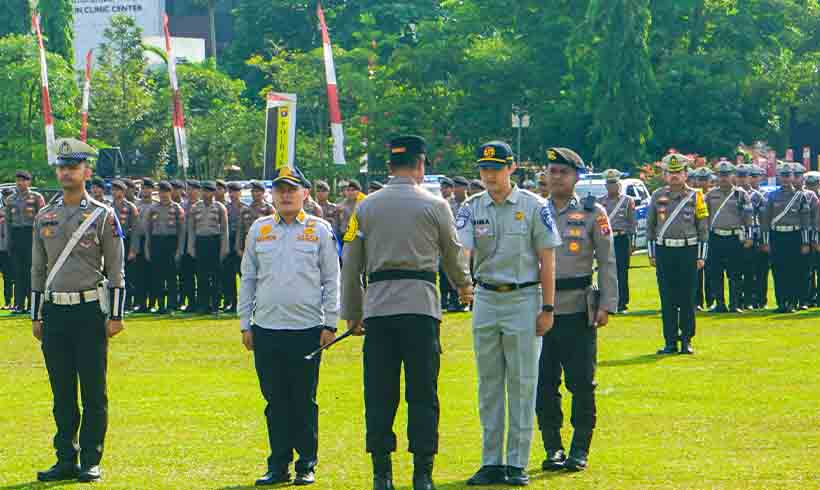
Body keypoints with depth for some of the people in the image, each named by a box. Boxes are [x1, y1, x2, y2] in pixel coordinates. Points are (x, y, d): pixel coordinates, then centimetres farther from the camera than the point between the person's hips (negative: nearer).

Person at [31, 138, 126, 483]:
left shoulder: (103, 216, -1)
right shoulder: (44, 217, 11)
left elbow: (116, 269, -2)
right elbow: (38, 270, 15)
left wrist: (116, 316, -7)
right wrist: (36, 317, 11)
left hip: (90, 311, -4)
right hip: (55, 312, 4)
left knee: (93, 391, -1)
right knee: (62, 392, 7)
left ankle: (91, 462, 5)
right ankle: (66, 461, 13)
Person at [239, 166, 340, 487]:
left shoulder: (320, 230, 4)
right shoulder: (259, 230, 11)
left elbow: (332, 280, 4)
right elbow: (248, 279, 14)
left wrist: (330, 324, -2)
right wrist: (245, 325, 8)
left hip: (307, 328, -2)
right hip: (266, 328, 2)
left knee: (304, 401, 1)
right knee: (275, 400, 5)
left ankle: (307, 466, 8)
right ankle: (278, 466, 10)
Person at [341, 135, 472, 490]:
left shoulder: (366, 207, 8)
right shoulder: (435, 206, 2)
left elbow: (351, 265, 10)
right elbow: (453, 254, 15)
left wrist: (352, 313, 20)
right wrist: (464, 287, 36)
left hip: (377, 307, 2)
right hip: (420, 305, -2)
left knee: (379, 394, 5)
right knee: (423, 393, 1)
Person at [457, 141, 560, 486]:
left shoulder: (533, 206, -3)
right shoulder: (472, 208, 4)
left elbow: (547, 260, -2)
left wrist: (547, 308, -6)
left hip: (523, 299, -3)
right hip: (486, 299, 3)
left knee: (522, 383, -2)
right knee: (489, 383, 7)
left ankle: (518, 463, 3)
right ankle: (491, 461, 13)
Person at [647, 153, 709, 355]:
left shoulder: (695, 196, 3)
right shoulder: (657, 196, 7)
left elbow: (703, 228, 4)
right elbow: (650, 227, 12)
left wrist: (701, 256, -1)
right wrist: (651, 254, 7)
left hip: (688, 250, -1)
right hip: (664, 252, 1)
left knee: (687, 299, 0)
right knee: (667, 300, 1)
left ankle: (686, 340, 8)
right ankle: (670, 342, 6)